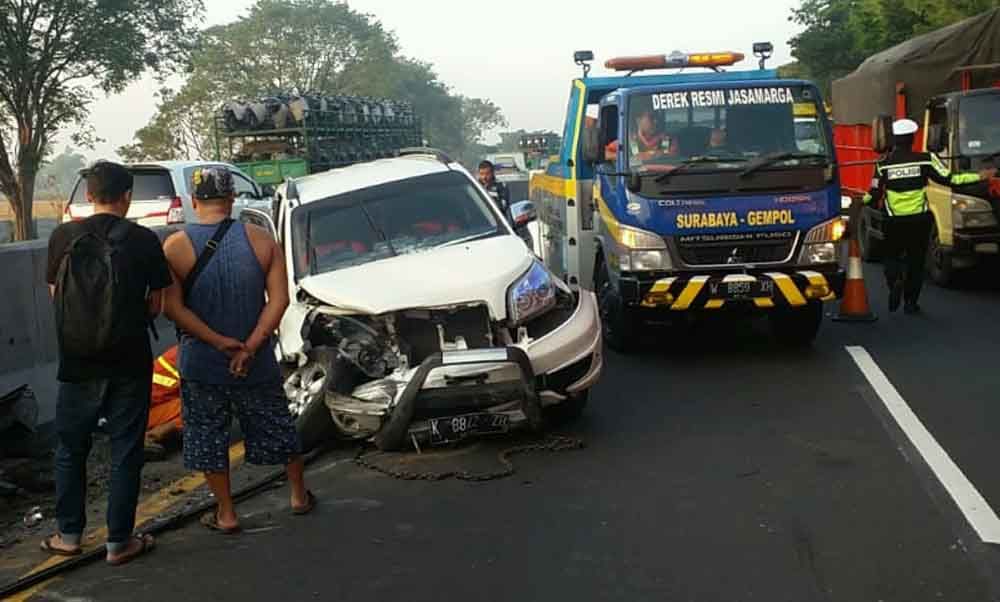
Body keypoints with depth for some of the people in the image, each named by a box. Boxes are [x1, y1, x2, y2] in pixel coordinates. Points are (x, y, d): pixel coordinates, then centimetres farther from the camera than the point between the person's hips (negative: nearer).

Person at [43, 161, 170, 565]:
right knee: (125, 453, 8)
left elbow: (56, 294, 6)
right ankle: (119, 542, 13)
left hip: (77, 362, 2)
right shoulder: (144, 240, -7)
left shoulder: (62, 237, -3)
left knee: (71, 449, 17)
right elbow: (156, 305, -1)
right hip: (128, 362, -1)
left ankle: (68, 536, 25)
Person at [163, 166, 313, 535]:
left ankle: (225, 514, 20)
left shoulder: (175, 247, -8)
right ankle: (299, 494, 32)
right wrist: (250, 346, -13)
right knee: (277, 427, 19)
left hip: (201, 365, -1)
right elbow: (279, 299, -11)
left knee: (208, 438, 13)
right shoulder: (261, 240, -6)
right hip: (257, 364, 2)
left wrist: (218, 341, -14)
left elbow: (173, 308, -14)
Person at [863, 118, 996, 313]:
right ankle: (911, 302, 13)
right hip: (920, 220, 0)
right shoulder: (925, 159, -5)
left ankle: (895, 281, -15)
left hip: (894, 222, 0)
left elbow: (874, 195, -2)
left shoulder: (883, 164, -5)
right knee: (916, 261, 13)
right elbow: (949, 179, -7)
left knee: (891, 256, 16)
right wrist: (980, 176, 3)